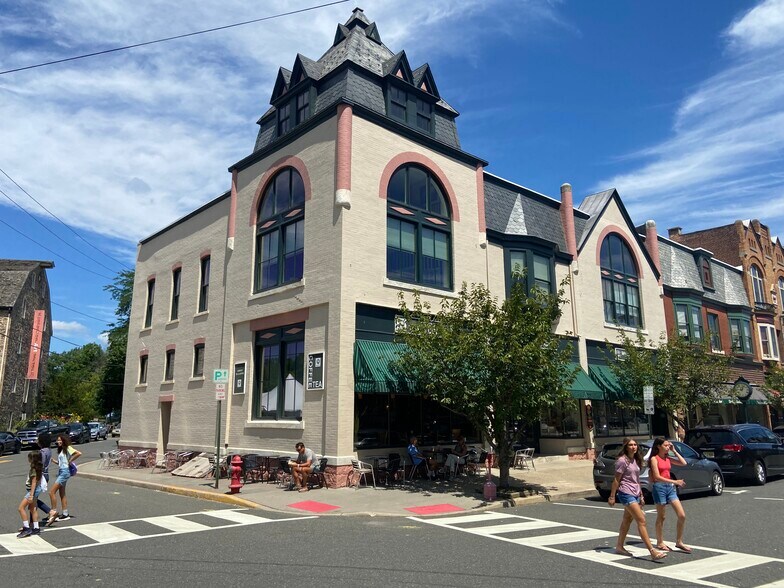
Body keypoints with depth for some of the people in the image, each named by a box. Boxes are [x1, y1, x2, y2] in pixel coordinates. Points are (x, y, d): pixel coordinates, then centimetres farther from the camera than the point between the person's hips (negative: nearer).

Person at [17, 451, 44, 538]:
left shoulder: (34, 469, -20)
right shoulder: (38, 468, 8)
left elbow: (34, 483, -23)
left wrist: (31, 495, -23)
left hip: (33, 490, -10)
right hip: (36, 490, 10)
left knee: (21, 508, -9)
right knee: (32, 509, 16)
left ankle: (26, 528, -10)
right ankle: (36, 528, 21)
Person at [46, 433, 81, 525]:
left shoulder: (68, 448, -11)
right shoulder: (61, 450, 16)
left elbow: (79, 453, -26)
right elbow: (60, 462, 17)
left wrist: (70, 460, -17)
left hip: (65, 472, -10)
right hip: (60, 471, 10)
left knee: (52, 492, -12)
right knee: (62, 493, 12)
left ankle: (53, 512, -5)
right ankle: (65, 514, 18)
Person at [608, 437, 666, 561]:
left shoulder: (635, 460, 13)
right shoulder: (622, 460, -12)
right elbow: (616, 480, -11)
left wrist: (641, 495, 18)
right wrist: (612, 496, -11)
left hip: (635, 494, 9)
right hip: (626, 494, -9)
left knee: (627, 521, 14)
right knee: (641, 521, -13)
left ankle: (619, 547, 24)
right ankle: (652, 552, -14)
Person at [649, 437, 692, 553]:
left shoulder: (668, 458, 13)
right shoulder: (654, 459, -8)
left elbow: (683, 463, 8)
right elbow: (657, 477, -16)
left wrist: (674, 451, 7)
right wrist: (674, 481, -22)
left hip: (670, 487, 6)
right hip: (659, 487, -6)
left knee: (682, 516, 0)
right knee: (661, 517, 3)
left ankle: (679, 542, 12)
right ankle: (660, 543, 16)